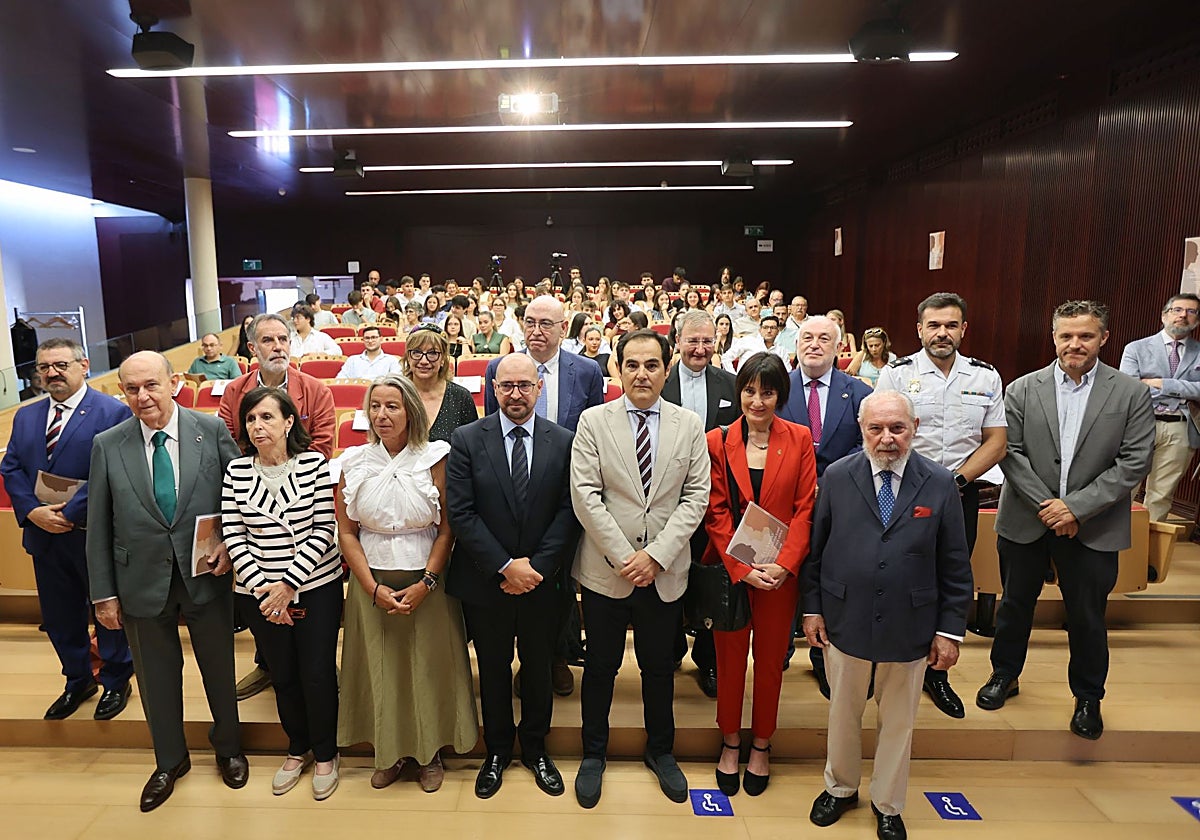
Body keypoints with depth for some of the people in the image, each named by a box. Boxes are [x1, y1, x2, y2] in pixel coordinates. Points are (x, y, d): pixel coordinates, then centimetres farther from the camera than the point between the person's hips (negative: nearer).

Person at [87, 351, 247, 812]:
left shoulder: (212, 430, -8)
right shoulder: (107, 445, -4)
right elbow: (99, 526, 0)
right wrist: (104, 593, 0)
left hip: (207, 575, -1)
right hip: (142, 581, 1)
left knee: (219, 668, 16)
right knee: (157, 677, 17)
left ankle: (228, 748, 41)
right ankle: (169, 761, 41)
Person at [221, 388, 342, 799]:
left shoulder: (314, 464, -9)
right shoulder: (237, 470, -2)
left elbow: (324, 530, -10)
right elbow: (233, 536, -3)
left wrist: (289, 584, -15)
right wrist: (263, 587, -11)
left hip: (316, 585, -2)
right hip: (259, 591, 2)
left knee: (318, 674, 4)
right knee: (283, 676, 15)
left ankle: (325, 755, 28)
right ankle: (297, 749, 38)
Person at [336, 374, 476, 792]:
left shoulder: (435, 459, -6)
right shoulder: (354, 462, -1)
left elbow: (447, 529, -5)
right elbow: (346, 532, 1)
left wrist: (425, 583, -13)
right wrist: (373, 587, -8)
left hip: (425, 580, -1)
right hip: (371, 583, 2)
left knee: (429, 666, 8)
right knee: (379, 668, 11)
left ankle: (429, 753, 29)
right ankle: (389, 753, 31)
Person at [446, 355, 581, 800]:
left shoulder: (563, 442, -4)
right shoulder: (466, 440, -7)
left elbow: (569, 511, -7)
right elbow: (460, 513, -12)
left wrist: (537, 566, -14)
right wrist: (504, 567, -16)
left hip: (541, 580, 1)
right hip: (485, 581, 0)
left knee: (538, 669, 17)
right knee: (493, 670, 17)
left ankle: (535, 749, 40)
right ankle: (497, 751, 39)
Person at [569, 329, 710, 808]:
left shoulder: (690, 426, 2)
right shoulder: (593, 421, -3)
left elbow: (696, 497, -3)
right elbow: (585, 495, -9)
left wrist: (656, 555, -12)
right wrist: (623, 557, -14)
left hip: (665, 571, 2)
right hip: (606, 568, -1)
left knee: (660, 665, 16)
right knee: (601, 665, 12)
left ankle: (660, 750, 39)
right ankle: (593, 754, 34)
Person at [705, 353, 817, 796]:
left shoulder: (799, 439, -1)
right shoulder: (717, 442, -3)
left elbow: (805, 508, -3)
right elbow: (716, 514, -4)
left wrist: (784, 564, -14)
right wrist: (742, 569, -12)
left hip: (781, 571, 1)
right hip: (730, 568, 0)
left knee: (771, 657, 13)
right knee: (730, 655, 11)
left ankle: (761, 745, 33)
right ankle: (730, 742, 32)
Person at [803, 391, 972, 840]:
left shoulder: (940, 484, -6)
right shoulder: (836, 477, -5)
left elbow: (955, 565, -2)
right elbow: (815, 548, 1)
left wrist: (950, 629, -2)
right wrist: (812, 608, 0)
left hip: (909, 625, 0)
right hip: (845, 619, 0)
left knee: (898, 719, 16)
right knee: (843, 711, 18)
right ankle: (840, 787, 43)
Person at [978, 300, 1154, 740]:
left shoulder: (1132, 393, -3)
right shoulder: (1022, 390, -2)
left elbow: (1134, 463, -8)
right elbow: (1011, 453, -5)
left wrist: (1076, 507, -16)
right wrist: (1047, 506, -14)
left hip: (1093, 528, -1)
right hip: (1026, 521, 1)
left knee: (1088, 617, 11)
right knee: (1015, 604, 16)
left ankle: (1088, 698, 33)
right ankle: (1005, 675, 36)